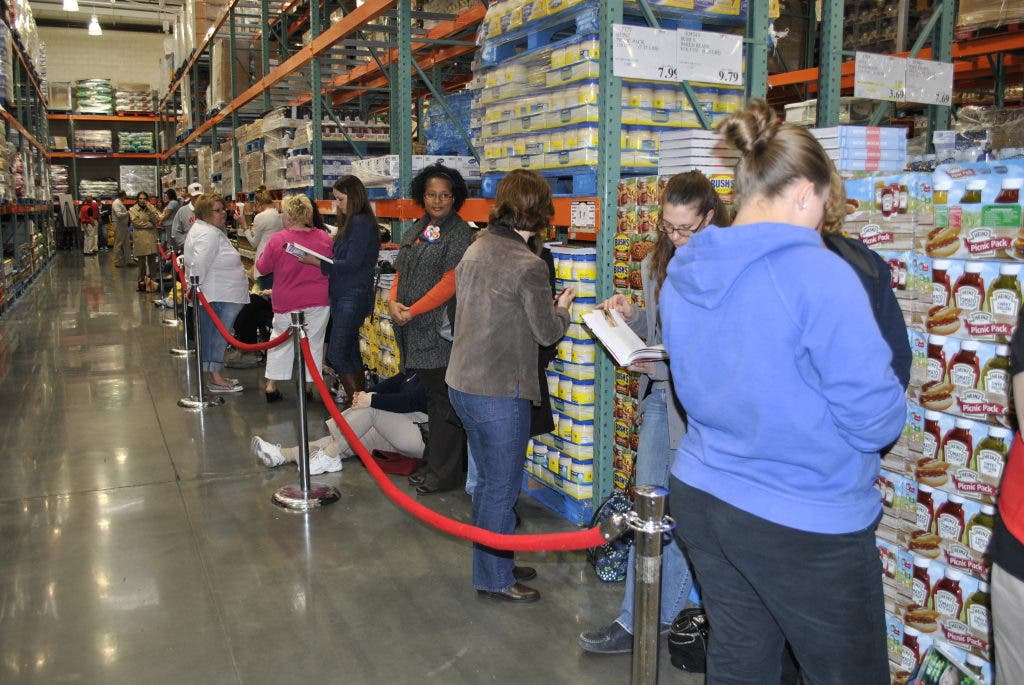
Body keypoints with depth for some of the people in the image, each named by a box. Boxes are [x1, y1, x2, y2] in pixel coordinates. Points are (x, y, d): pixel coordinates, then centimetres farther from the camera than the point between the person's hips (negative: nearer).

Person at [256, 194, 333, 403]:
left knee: (280, 340, 15)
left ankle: (271, 385, 19)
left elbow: (262, 267, 0)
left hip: (286, 302, 0)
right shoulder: (324, 238, -6)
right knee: (313, 342, 9)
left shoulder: (277, 240, -11)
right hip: (318, 301, 1)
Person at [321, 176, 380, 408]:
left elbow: (351, 264, -19)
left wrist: (318, 262, -19)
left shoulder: (362, 223, -14)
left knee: (337, 354, -11)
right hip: (342, 295, 10)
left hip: (353, 296, -10)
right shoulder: (350, 222, 15)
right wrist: (317, 260, 5)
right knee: (350, 351, 16)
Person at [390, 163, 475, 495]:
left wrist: (411, 312, -14)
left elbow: (449, 283, -15)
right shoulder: (417, 229, 18)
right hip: (413, 332, 8)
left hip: (440, 331, -8)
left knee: (443, 399, -2)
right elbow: (401, 271, 18)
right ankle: (434, 461, 26)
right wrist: (393, 301, -2)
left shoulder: (459, 232, -8)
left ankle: (445, 473, 7)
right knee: (430, 396, 15)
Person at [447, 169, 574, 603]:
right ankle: (494, 579, 21)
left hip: (463, 383, 9)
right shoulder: (528, 266, -19)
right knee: (501, 489, 7)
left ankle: (495, 564, 36)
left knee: (488, 482, 22)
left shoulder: (476, 249, 6)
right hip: (500, 393, -9)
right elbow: (548, 332, -11)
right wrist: (562, 307, 8)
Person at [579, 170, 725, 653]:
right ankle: (638, 620, 24)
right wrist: (631, 315, 1)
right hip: (658, 397, 7)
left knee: (680, 517, 7)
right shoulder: (655, 265, 8)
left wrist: (666, 366, -21)